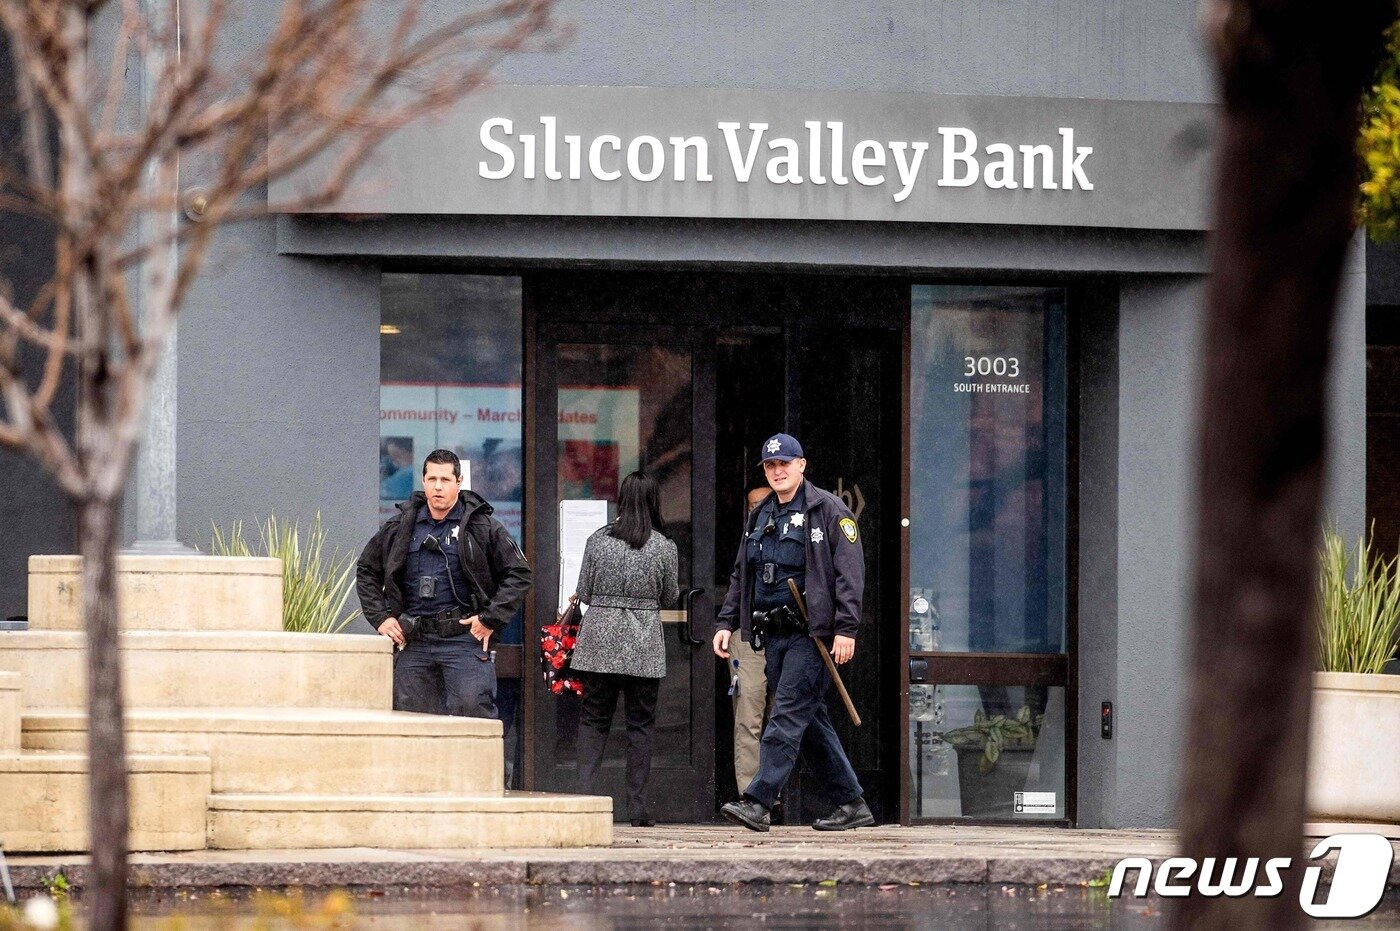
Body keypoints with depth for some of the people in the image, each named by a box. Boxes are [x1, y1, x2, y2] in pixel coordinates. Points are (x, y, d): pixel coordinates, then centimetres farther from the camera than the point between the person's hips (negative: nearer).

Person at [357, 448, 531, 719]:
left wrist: (491, 619, -5)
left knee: (472, 712, -14)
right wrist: (380, 617, 9)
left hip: (464, 638, -4)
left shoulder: (483, 527, 2)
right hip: (413, 641, 4)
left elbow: (518, 574, 3)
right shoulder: (399, 528, 11)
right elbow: (366, 571, 21)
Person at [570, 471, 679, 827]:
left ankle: (585, 791, -7)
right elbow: (670, 597, 7)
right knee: (640, 723, 6)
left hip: (599, 637, 1)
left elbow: (584, 593, 4)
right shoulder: (663, 547, -4)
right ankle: (638, 807, 4)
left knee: (594, 719, 10)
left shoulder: (597, 541, -1)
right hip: (643, 644, -1)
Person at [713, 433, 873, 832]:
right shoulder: (760, 517, 18)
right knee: (810, 723, 9)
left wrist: (846, 628, -18)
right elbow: (740, 576, 23)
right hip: (772, 634, 8)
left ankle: (758, 802, -19)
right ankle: (851, 803, 16)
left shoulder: (828, 511, -4)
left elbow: (850, 572, -10)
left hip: (811, 634, -8)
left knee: (788, 716, -13)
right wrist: (726, 622, 12)